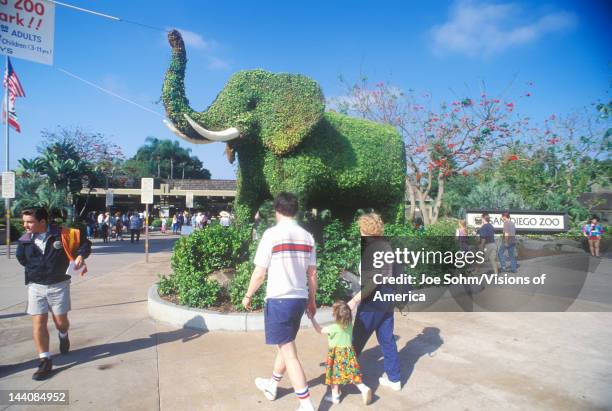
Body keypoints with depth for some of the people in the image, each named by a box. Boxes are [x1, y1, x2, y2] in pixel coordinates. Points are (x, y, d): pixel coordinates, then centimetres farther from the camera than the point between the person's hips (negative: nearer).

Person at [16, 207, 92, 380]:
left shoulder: (61, 235, -13)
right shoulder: (25, 240, -4)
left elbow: (84, 241, -1)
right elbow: (22, 259, 14)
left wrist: (80, 256, -14)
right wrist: (34, 272, 7)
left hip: (59, 286, -2)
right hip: (36, 287, 2)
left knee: (61, 321, 7)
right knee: (38, 323, -2)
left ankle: (63, 335, 43)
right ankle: (45, 361, 7)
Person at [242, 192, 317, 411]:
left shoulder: (272, 233, -12)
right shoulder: (307, 236, 3)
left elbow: (259, 273, -11)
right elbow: (312, 273, 8)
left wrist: (248, 295, 5)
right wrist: (312, 301, 19)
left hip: (278, 299, -6)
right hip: (300, 299, 6)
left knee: (289, 353, 2)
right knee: (285, 345, 23)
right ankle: (271, 386, 44)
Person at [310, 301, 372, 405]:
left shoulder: (333, 328, -17)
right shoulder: (350, 325, -4)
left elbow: (319, 330, -6)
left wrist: (312, 318, -1)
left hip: (337, 354, -5)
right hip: (349, 352, 5)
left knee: (335, 374, 9)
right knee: (352, 374, 12)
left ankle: (335, 396, 19)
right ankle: (364, 388, -6)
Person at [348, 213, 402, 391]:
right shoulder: (385, 245, 7)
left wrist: (355, 299, -23)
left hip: (373, 299, -8)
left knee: (357, 339, 7)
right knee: (387, 339, 15)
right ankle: (394, 378, 23)